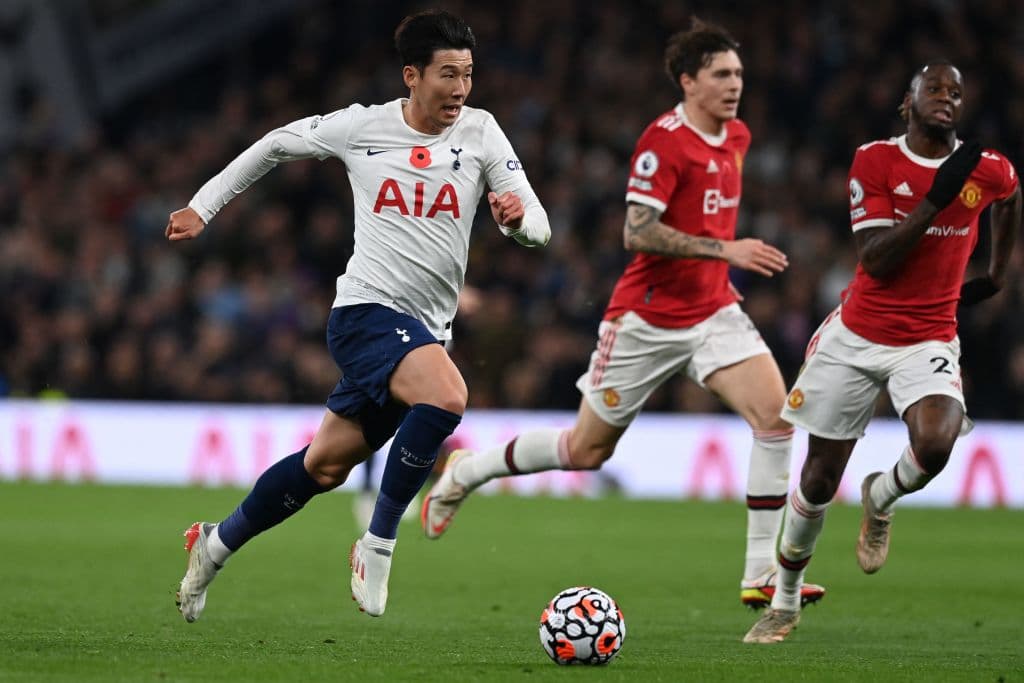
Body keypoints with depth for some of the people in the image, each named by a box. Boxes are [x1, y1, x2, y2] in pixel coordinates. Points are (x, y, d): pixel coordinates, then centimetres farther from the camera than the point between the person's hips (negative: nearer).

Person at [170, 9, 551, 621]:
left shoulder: (479, 132, 1)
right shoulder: (361, 127, -3)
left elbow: (539, 228, -4)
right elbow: (276, 145, 14)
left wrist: (518, 214, -28)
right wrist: (203, 207, 15)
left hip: (426, 329, 4)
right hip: (367, 310, -4)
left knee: (326, 466, 13)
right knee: (447, 395, -32)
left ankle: (218, 544, 34)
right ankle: (378, 545, -18)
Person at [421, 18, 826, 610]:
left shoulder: (737, 137, 7)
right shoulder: (664, 140, -17)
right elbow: (636, 232, -26)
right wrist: (726, 250, -30)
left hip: (713, 311, 6)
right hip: (647, 320, -6)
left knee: (775, 415, -16)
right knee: (588, 450, 6)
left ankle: (762, 573, -12)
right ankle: (465, 473, 31)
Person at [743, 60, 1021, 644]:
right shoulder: (875, 162, -8)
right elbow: (876, 260, -17)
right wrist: (936, 197, -23)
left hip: (928, 342, 0)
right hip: (856, 337, 0)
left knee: (935, 446, -31)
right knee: (818, 480, 6)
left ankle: (882, 499, 5)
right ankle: (785, 602, 28)